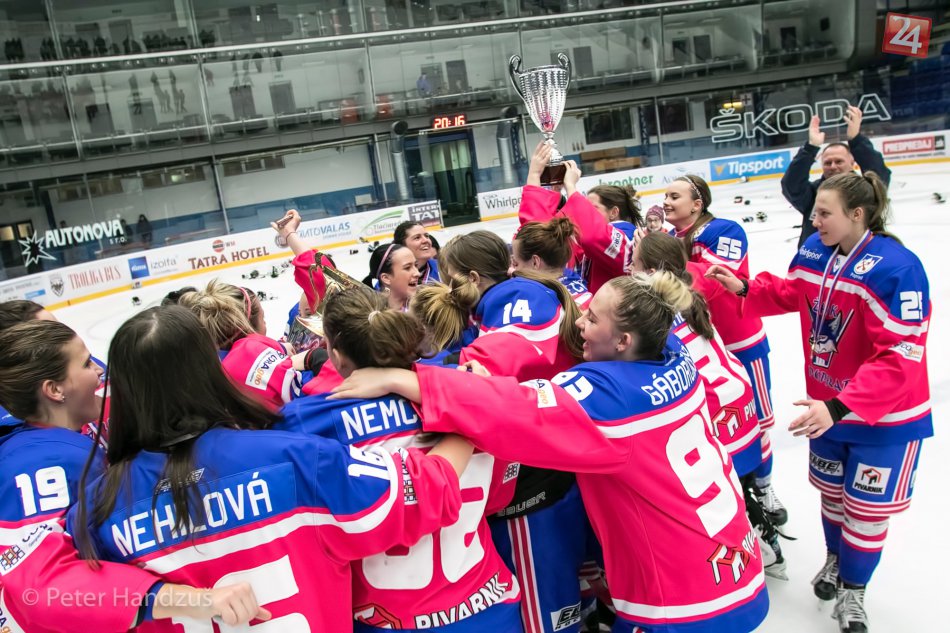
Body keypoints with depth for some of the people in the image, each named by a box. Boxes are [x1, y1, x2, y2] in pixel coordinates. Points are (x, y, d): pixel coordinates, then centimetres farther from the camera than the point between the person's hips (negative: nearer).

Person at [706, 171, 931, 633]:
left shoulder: (896, 269, -29)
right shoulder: (814, 250, -7)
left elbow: (901, 359, -32)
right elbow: (788, 294, 11)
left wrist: (840, 407, -38)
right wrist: (743, 289, -6)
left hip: (886, 416, -5)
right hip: (828, 403, 6)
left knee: (866, 507, 10)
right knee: (831, 490, 23)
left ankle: (852, 590, 35)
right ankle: (835, 557, 51)